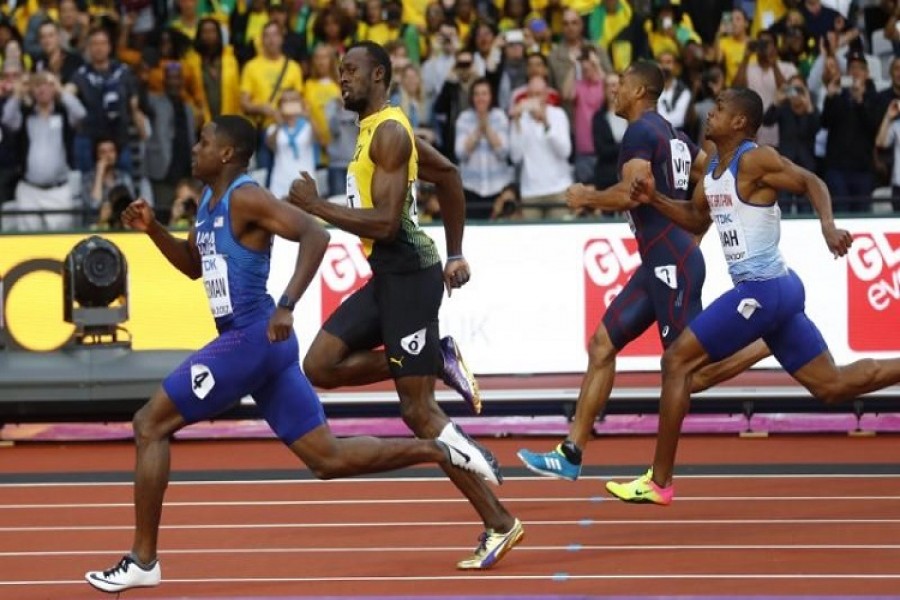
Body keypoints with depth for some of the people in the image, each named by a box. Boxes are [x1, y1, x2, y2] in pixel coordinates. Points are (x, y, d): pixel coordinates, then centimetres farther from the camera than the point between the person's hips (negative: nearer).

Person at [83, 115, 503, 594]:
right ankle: (439, 448, 7)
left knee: (149, 425, -4)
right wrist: (152, 229, 14)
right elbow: (192, 265, 31)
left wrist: (287, 306, -33)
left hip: (251, 338, -10)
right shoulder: (209, 201, 16)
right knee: (328, 458, 10)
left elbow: (315, 235, -25)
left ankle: (142, 561, -2)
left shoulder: (245, 198, -13)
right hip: (258, 343, 10)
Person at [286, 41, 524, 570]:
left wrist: (315, 205, -16)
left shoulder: (389, 133, -15)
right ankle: (439, 360, 8)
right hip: (387, 275, 10)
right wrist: (455, 254, 27)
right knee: (321, 367, 5)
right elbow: (449, 175, 27)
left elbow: (385, 222, -23)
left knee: (418, 411, -8)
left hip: (408, 274, -10)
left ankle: (499, 523, -2)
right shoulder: (378, 129, 16)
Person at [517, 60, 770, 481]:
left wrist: (585, 198, -6)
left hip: (671, 263, -10)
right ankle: (571, 454, 9)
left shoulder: (641, 131, -11)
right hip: (660, 262, 10)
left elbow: (629, 194, -23)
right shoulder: (675, 136, 17)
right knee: (602, 344, 8)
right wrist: (692, 235, 27)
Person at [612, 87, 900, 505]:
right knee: (832, 385, 12)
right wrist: (655, 200, 14)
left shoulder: (755, 160, -11)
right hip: (779, 289, 10)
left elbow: (811, 183, -15)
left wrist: (829, 227, -32)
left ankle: (659, 482, -1)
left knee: (676, 361, -5)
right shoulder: (712, 170, 15)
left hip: (761, 289, -10)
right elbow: (697, 220, 28)